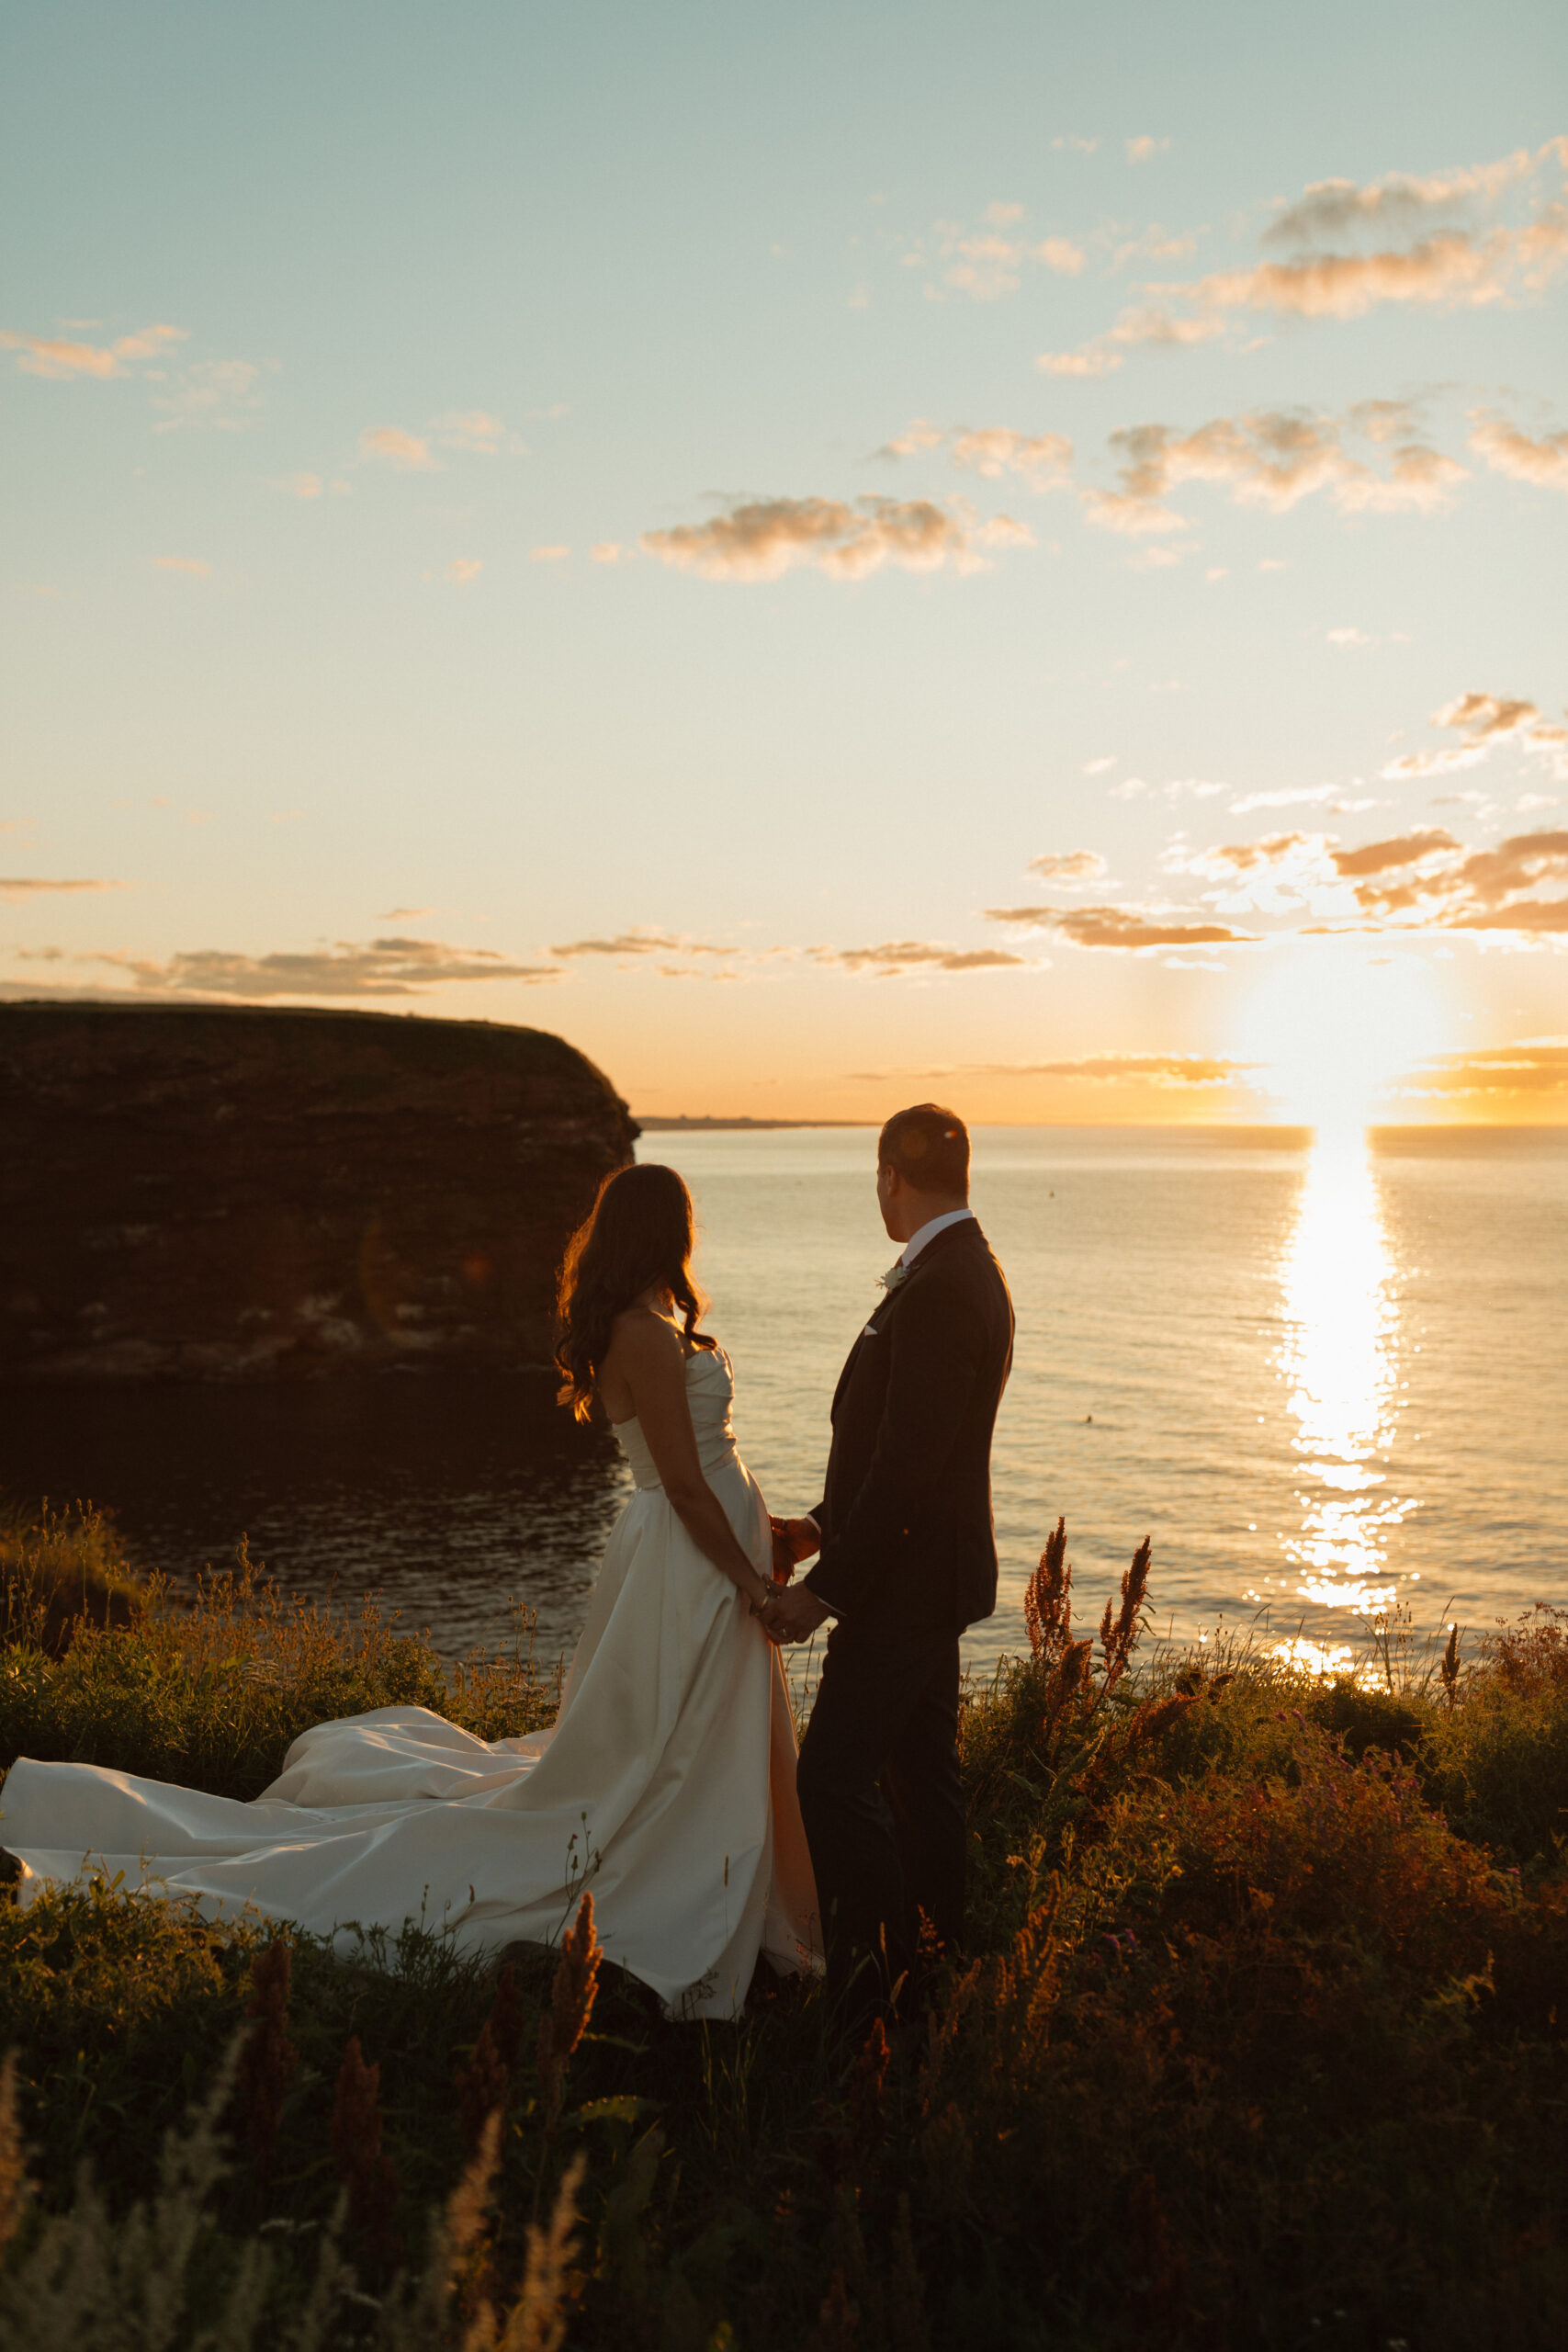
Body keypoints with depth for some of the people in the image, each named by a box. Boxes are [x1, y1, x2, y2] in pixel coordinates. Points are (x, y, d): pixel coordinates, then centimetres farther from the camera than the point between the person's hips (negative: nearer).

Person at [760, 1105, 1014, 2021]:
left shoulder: (938, 1292, -23)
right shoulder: (965, 1272, 10)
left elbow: (908, 1463, -26)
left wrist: (826, 1588, -21)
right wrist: (827, 1526, 17)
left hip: (909, 1579, -10)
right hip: (926, 1573, 10)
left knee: (835, 1776, -4)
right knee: (920, 1770, 19)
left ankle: (883, 1976, 7)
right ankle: (943, 1952, 32)